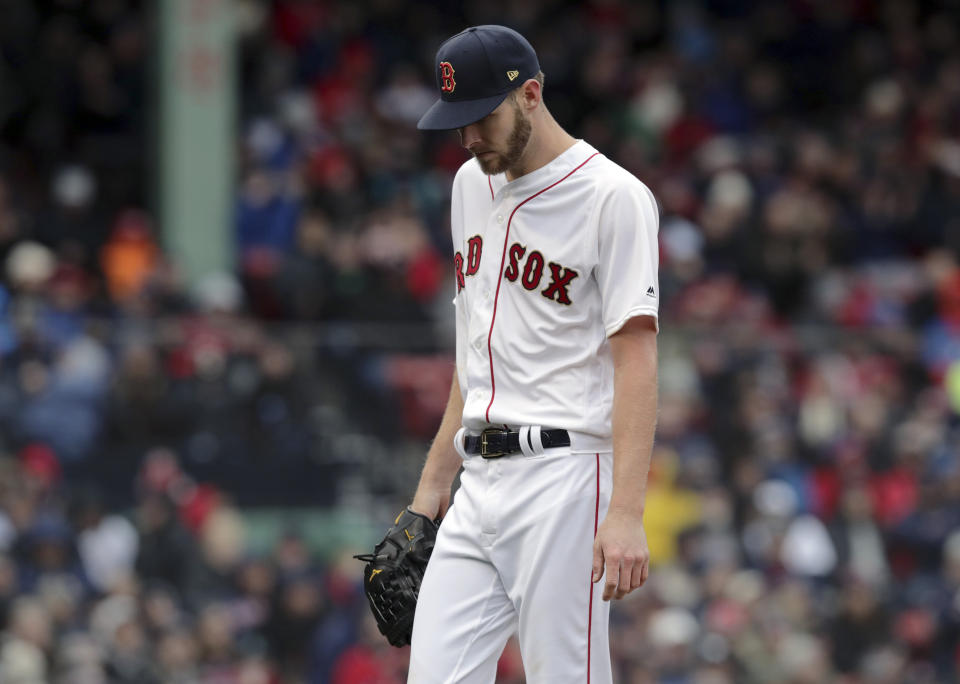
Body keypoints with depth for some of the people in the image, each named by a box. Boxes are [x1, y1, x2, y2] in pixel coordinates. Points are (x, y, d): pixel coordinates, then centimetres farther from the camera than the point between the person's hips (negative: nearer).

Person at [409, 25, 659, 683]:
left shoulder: (613, 196, -8)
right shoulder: (473, 185, 17)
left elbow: (636, 359, -15)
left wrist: (626, 512, -24)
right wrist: (434, 481, 20)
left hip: (565, 474, -7)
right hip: (480, 482, 8)